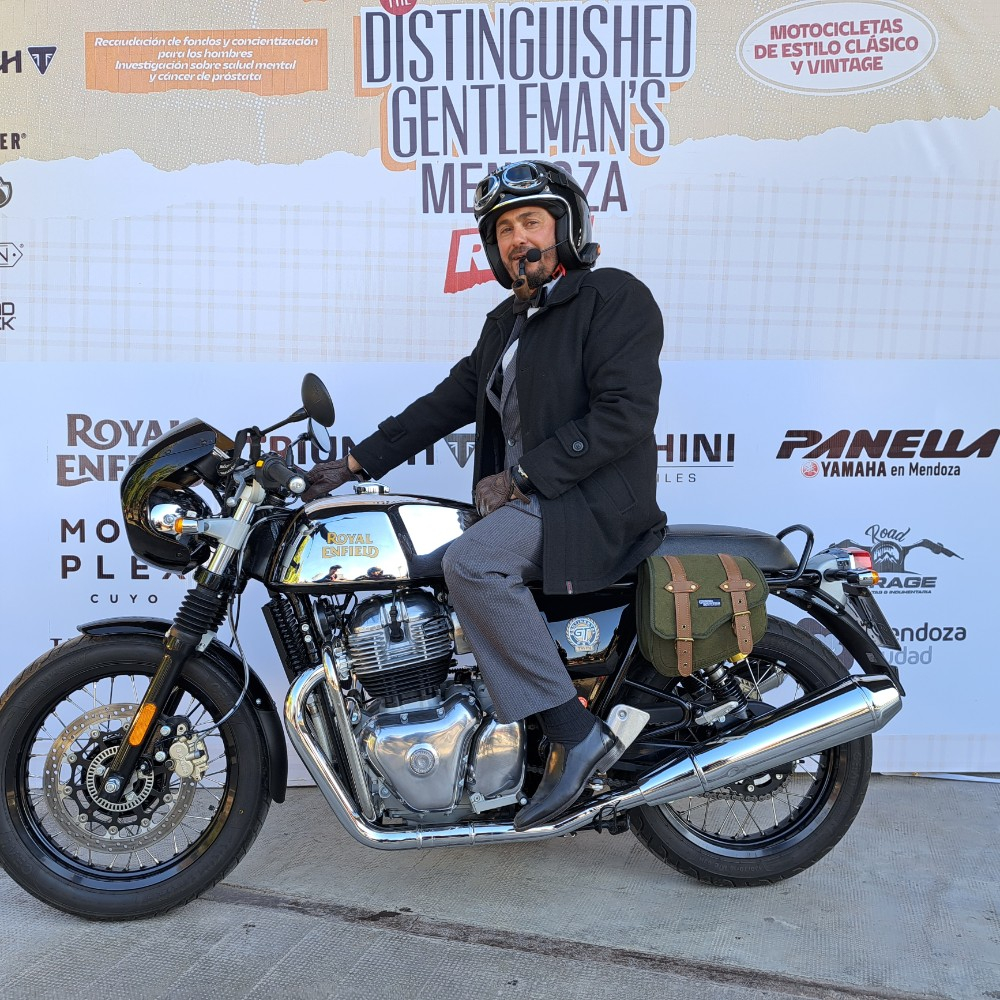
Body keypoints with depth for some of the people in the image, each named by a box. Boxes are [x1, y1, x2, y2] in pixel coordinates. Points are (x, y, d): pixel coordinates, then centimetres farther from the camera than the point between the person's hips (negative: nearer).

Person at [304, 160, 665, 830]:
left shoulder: (615, 297, -6)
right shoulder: (507, 322, 21)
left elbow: (625, 413, -17)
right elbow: (449, 400, 18)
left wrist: (523, 478, -18)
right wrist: (357, 462, 10)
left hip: (595, 500, -9)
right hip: (525, 500, 9)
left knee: (469, 563, -30)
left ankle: (576, 732, -22)